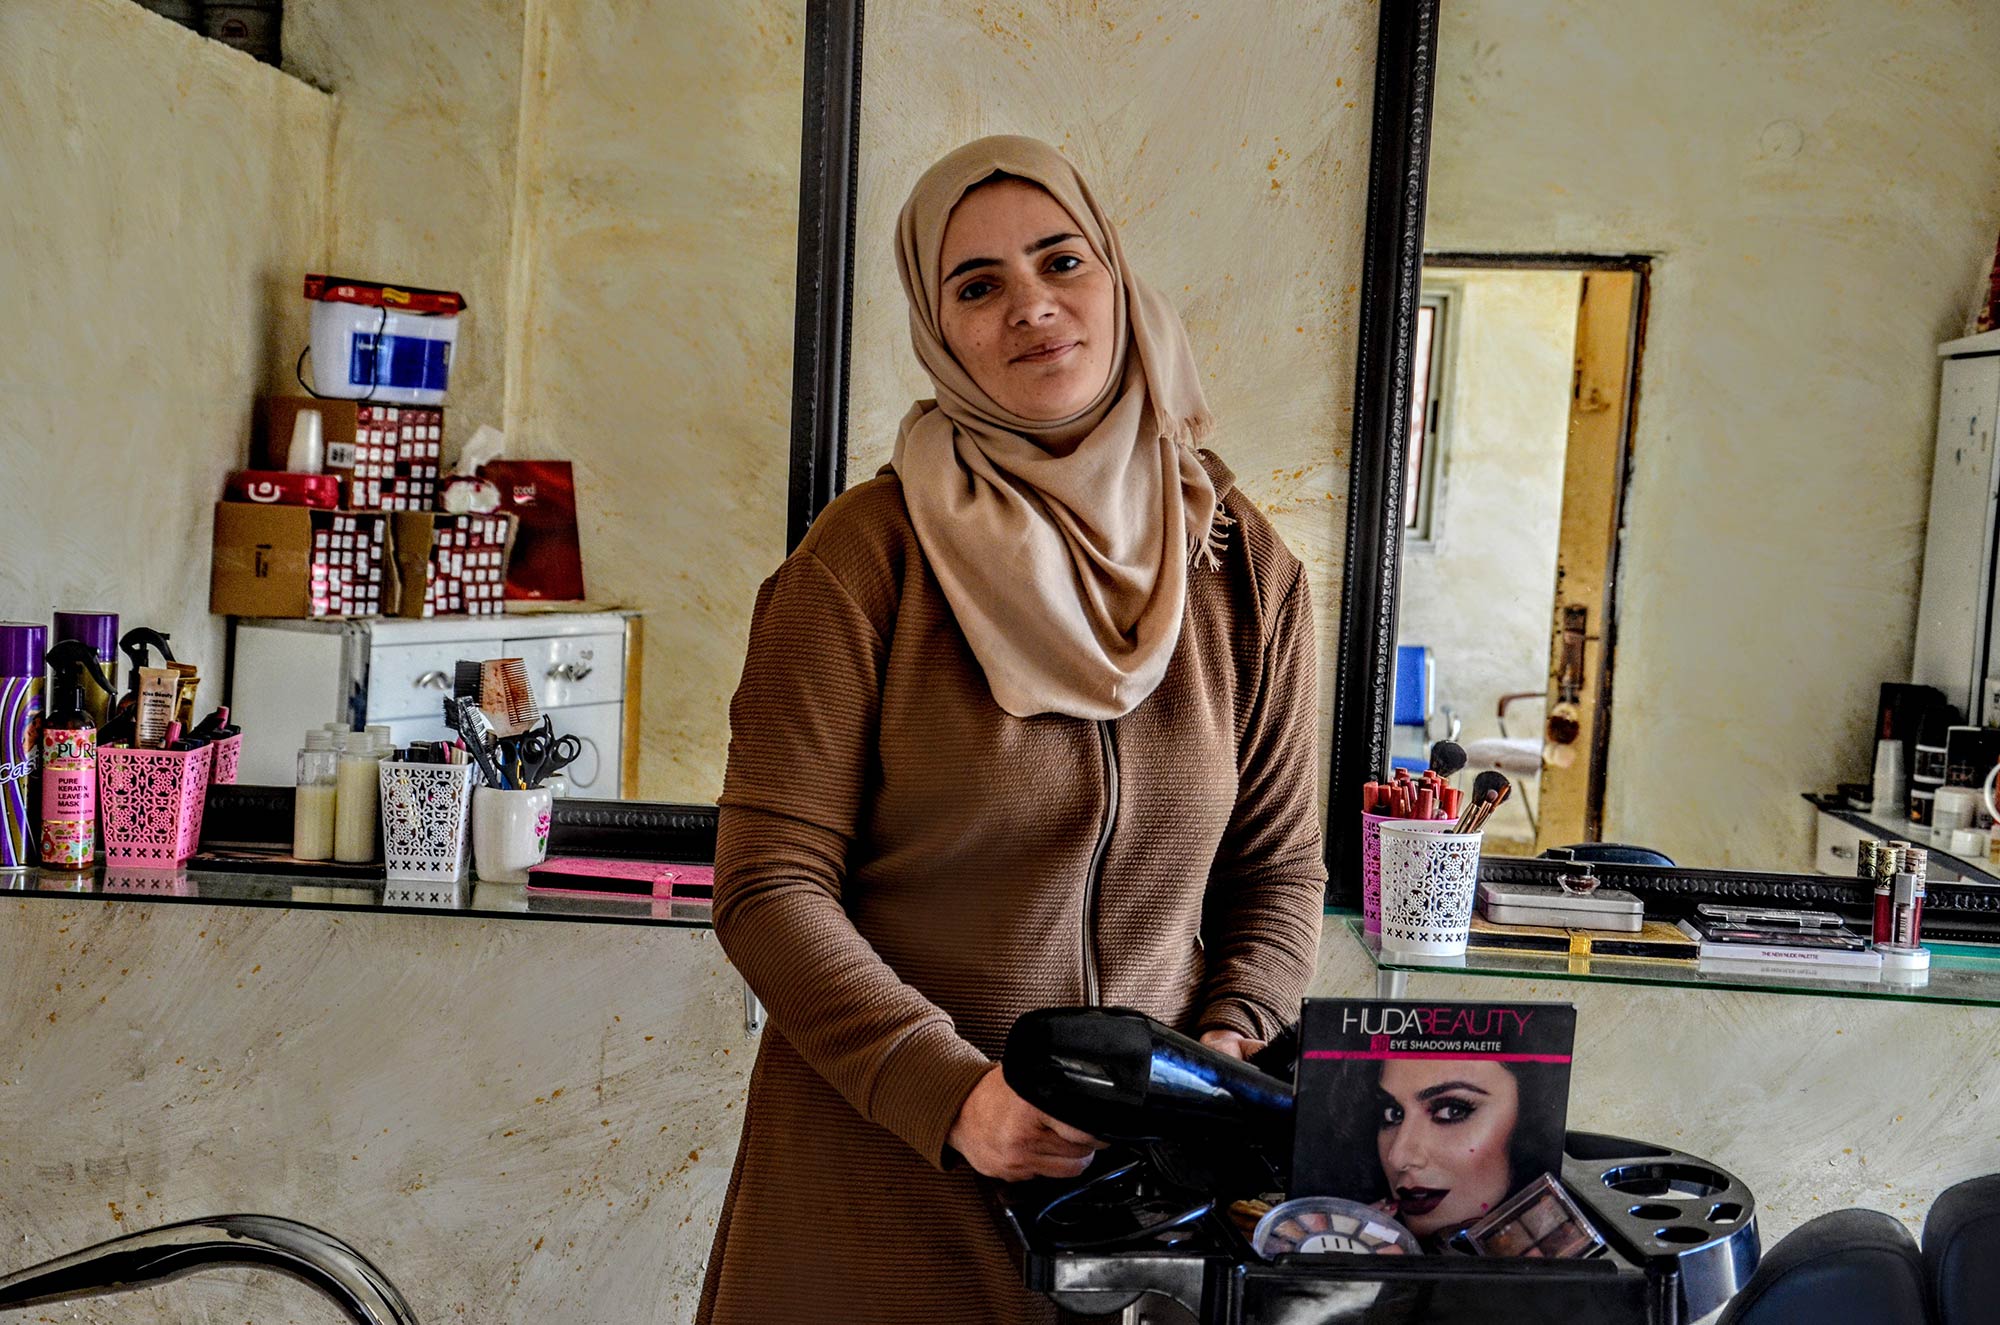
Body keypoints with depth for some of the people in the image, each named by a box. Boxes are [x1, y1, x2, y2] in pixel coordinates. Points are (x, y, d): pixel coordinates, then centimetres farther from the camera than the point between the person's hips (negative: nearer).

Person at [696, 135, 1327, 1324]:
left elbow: (1282, 867, 8)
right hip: (879, 1165, -2)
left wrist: (1233, 1042, -9)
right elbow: (771, 885, -12)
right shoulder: (866, 557, -9)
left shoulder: (1245, 566, 1)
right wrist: (951, 1094, -22)